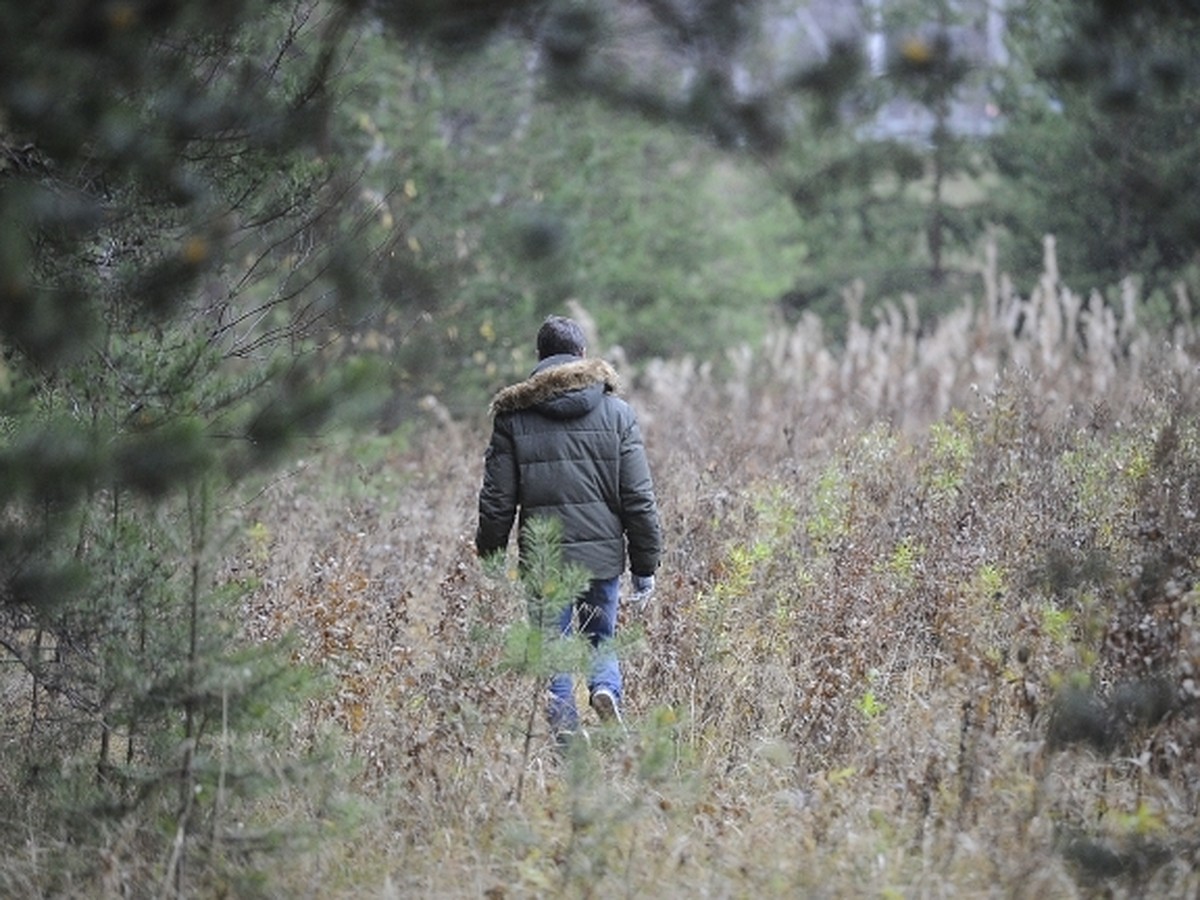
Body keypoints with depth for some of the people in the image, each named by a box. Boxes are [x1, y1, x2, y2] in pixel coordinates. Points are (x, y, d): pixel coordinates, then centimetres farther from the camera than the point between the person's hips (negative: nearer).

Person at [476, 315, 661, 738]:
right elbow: (639, 499, 1)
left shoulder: (513, 416, 1)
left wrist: (490, 559, 11)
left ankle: (564, 730, -4)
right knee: (600, 639, 18)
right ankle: (606, 688, -10)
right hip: (603, 554, 1)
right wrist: (645, 567, 8)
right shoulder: (617, 413, 3)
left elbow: (497, 501, 1)